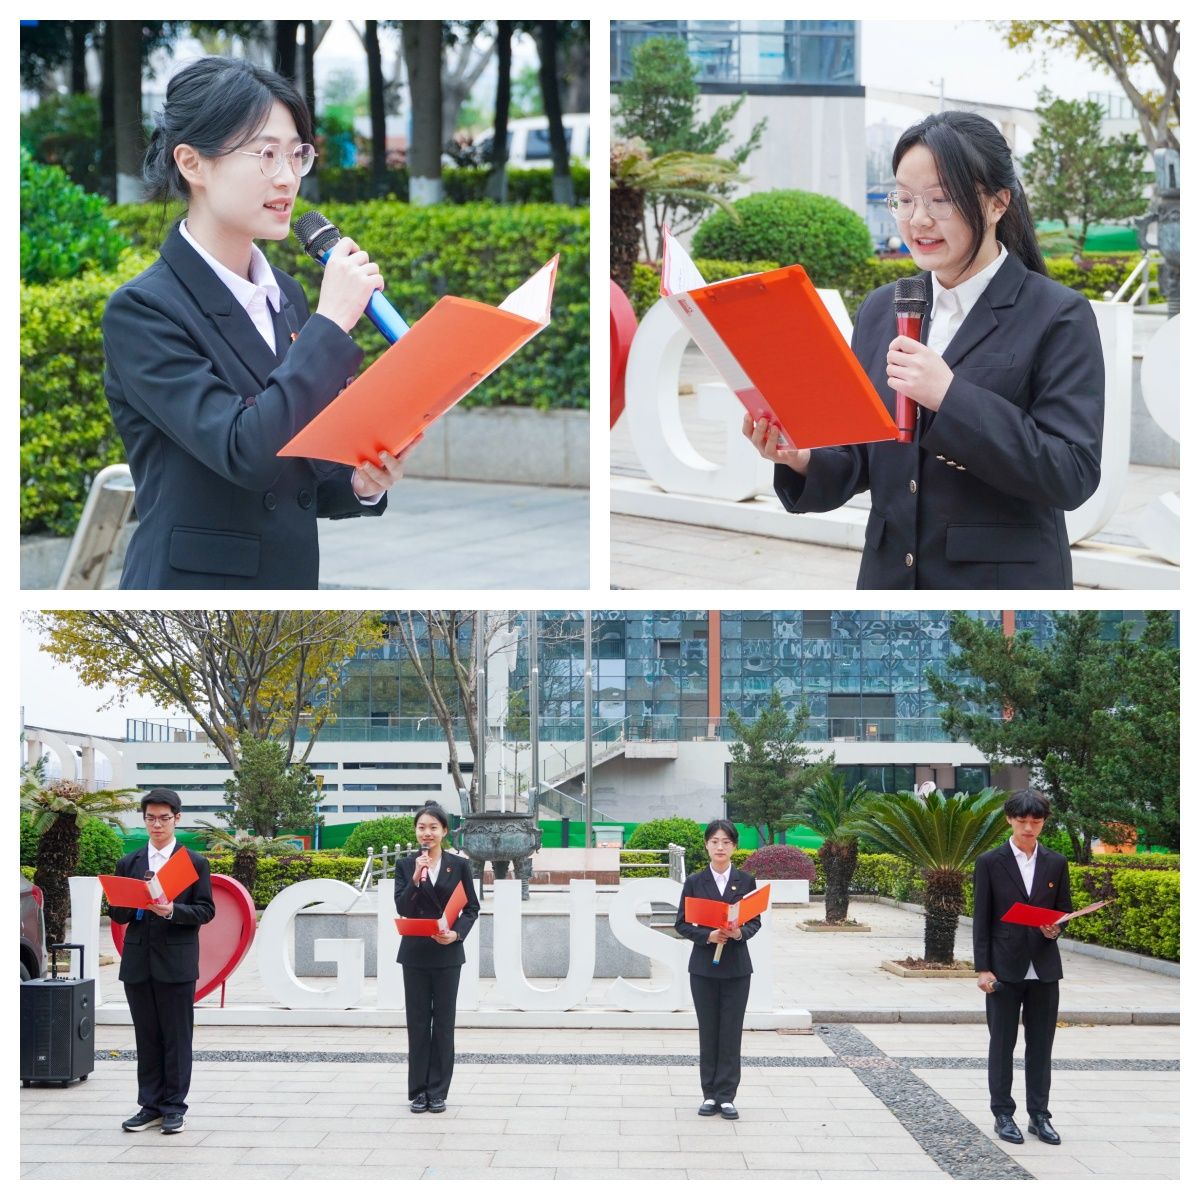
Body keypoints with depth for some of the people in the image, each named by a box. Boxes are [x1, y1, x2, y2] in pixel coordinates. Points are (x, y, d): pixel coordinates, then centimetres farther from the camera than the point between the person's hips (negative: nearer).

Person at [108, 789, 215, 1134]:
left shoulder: (195, 862, 3)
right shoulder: (128, 863, 11)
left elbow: (206, 910, -2)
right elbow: (116, 914, 11)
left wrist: (173, 911, -18)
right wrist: (132, 906, -11)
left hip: (177, 961, -3)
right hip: (138, 961, 3)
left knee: (177, 1038, -1)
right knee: (147, 1038, 6)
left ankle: (174, 1108, 4)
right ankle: (150, 1106, 12)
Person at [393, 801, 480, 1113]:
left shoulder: (459, 865, 1)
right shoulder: (406, 866, 2)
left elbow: (471, 907, 3)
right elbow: (402, 908, -6)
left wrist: (456, 933, -13)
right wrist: (416, 879, -20)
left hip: (447, 954, 0)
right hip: (415, 954, 1)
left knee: (443, 1022, 3)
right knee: (417, 1022, 4)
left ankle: (438, 1092, 9)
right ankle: (418, 1090, 11)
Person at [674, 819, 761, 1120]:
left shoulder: (746, 881, 2)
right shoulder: (694, 882, 1)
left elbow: (755, 920, 4)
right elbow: (681, 923, 0)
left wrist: (740, 932, -17)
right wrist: (707, 936, -17)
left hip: (736, 967, 0)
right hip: (704, 966, 0)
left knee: (731, 1031, 0)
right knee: (708, 1031, 4)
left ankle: (726, 1096, 5)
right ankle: (710, 1095, 12)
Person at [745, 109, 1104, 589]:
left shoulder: (1057, 316, -8)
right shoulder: (880, 309, 8)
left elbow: (1072, 475, -16)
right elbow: (860, 460, 11)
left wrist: (952, 398, -24)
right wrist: (804, 460, -11)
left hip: (1004, 586, -4)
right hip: (891, 577, 5)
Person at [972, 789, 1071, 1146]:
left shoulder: (1056, 863, 6)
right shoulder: (990, 862, -2)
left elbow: (1065, 911, 12)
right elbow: (981, 918, -2)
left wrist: (1056, 929, -12)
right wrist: (983, 968, -8)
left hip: (1044, 966, 2)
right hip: (1005, 966, -2)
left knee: (1041, 1044, 6)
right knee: (1002, 1044, 4)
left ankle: (1039, 1115, 13)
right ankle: (1003, 1114, 11)